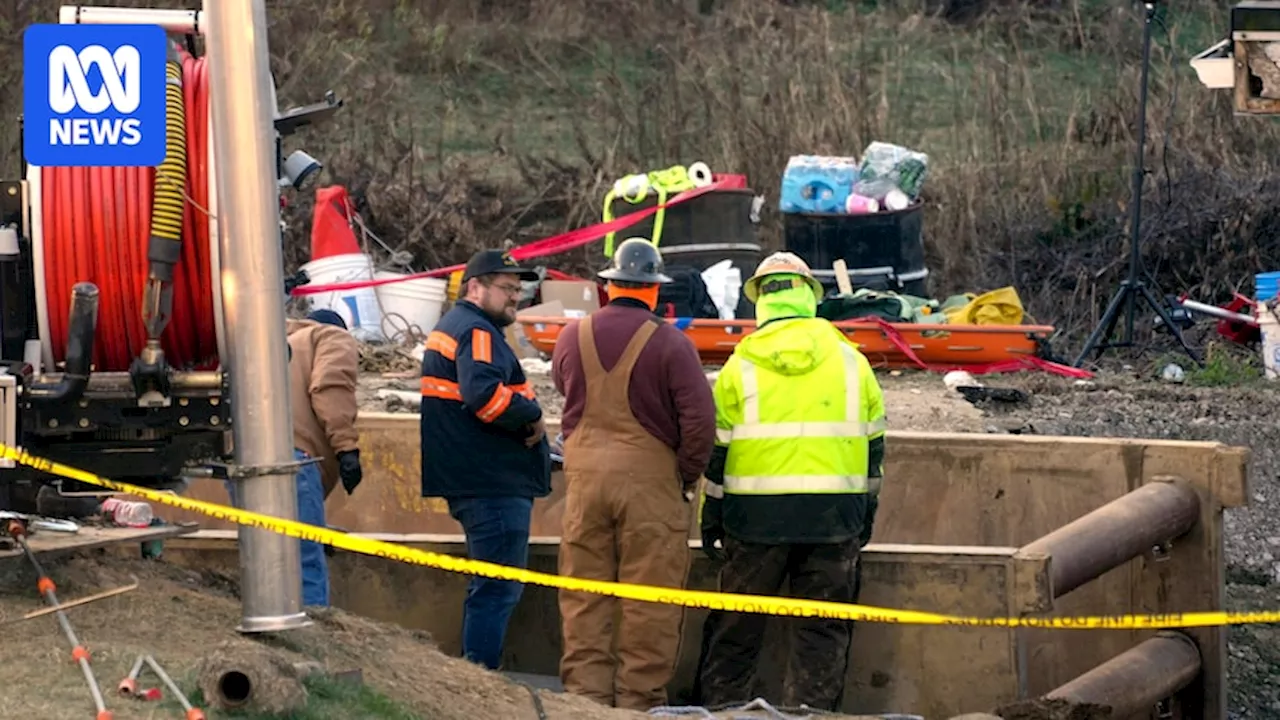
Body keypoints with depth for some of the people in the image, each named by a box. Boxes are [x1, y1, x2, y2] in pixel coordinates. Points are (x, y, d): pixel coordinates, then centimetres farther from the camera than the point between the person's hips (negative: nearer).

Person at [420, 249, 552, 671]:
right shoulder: (476, 332, -13)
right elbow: (483, 393, -29)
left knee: (490, 587, 19)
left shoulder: (450, 328, 22)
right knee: (499, 589, -10)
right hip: (495, 483, -11)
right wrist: (532, 415, -16)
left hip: (476, 481, 11)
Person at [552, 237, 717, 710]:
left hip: (584, 475, 4)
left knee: (584, 597, 10)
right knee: (648, 600, 3)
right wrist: (688, 476, -1)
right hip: (650, 477, -4)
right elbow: (699, 419, -12)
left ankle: (585, 690, 11)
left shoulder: (572, 337, 2)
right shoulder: (670, 344, -10)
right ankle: (638, 698, 4)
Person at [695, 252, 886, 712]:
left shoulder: (741, 366, 0)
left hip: (757, 516, -1)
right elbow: (872, 444, 9)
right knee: (821, 628, 6)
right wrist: (867, 513, 18)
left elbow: (717, 449, 1)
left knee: (736, 626, 10)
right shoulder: (850, 361, 4)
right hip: (833, 517, 1)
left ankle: (720, 707, 12)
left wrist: (711, 519, 9)